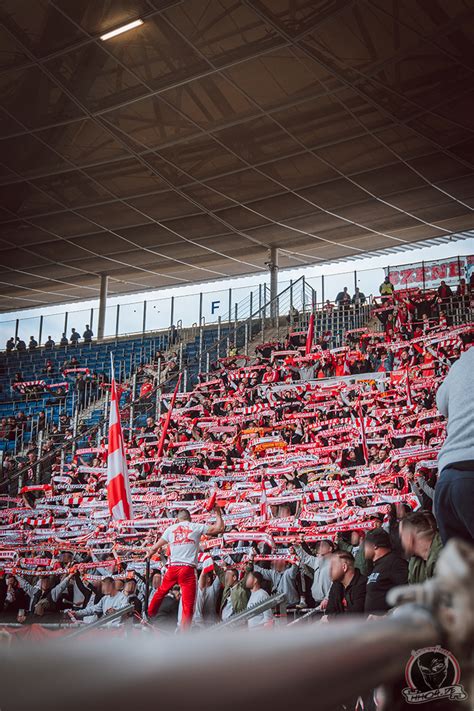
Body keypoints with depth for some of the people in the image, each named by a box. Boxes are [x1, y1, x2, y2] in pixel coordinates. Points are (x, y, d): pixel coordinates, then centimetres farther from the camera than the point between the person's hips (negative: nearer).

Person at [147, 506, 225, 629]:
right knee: (188, 604, 1)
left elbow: (155, 547, 16)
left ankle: (149, 615, 38)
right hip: (188, 569, -3)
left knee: (161, 591, 27)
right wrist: (218, 514, 20)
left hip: (173, 567, 3)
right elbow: (219, 528, 5)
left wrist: (149, 555, 37)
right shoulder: (196, 527, 5)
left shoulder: (170, 529, 12)